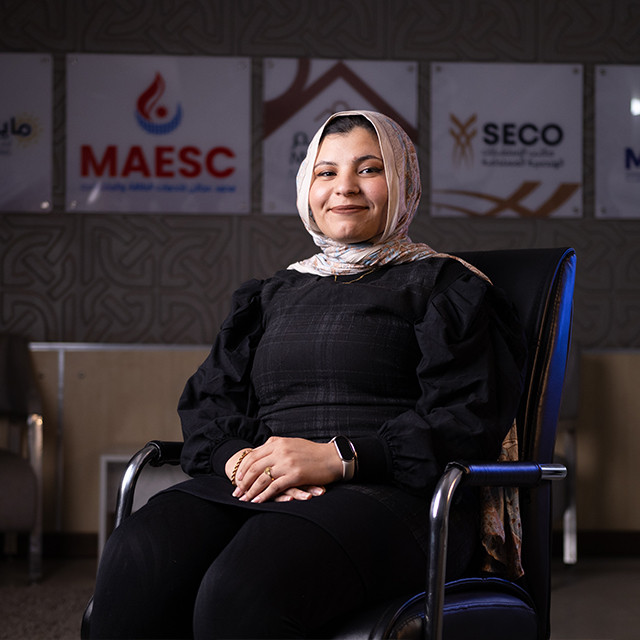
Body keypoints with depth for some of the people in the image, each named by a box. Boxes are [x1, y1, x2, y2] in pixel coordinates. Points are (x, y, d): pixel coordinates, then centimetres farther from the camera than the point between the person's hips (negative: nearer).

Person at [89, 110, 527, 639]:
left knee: (244, 590, -37)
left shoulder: (444, 286, 12)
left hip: (391, 492, -4)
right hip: (256, 489, 4)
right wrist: (241, 458, -6)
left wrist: (337, 457, -14)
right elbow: (207, 405, 19)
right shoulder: (273, 295, 27)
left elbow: (470, 421, -2)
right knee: (134, 563, -30)